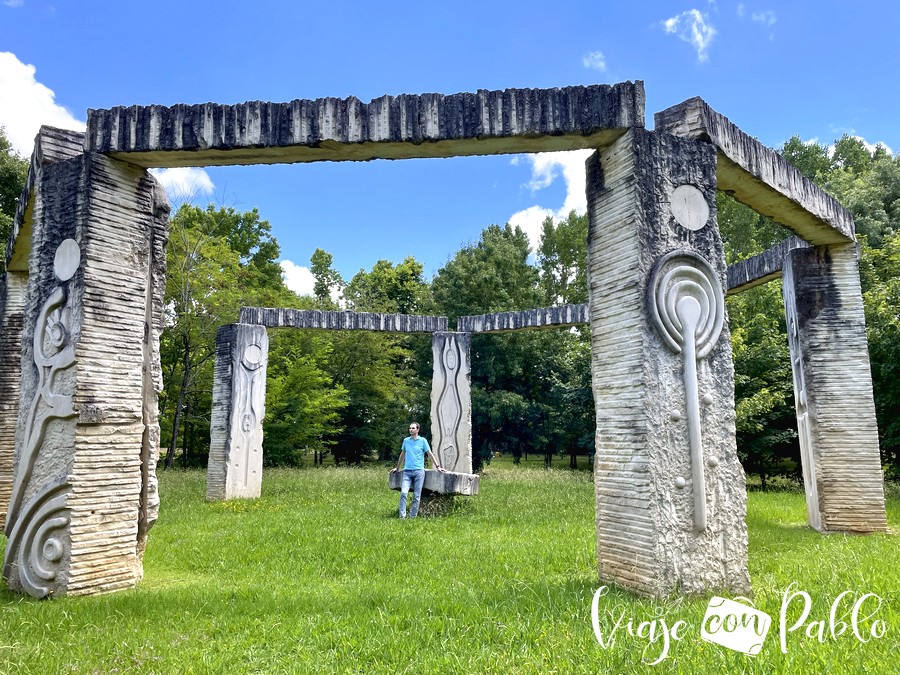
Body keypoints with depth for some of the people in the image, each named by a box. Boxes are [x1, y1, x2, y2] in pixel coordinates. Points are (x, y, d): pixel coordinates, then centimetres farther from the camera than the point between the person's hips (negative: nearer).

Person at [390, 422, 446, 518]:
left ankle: (413, 517, 5)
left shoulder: (423, 441, 3)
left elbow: (430, 454, 6)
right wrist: (397, 468, 30)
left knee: (417, 496, -2)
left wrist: (438, 467, 2)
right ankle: (402, 516, -12)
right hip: (407, 471, 2)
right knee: (403, 493, -15)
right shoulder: (406, 440, 11)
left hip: (419, 471, -2)